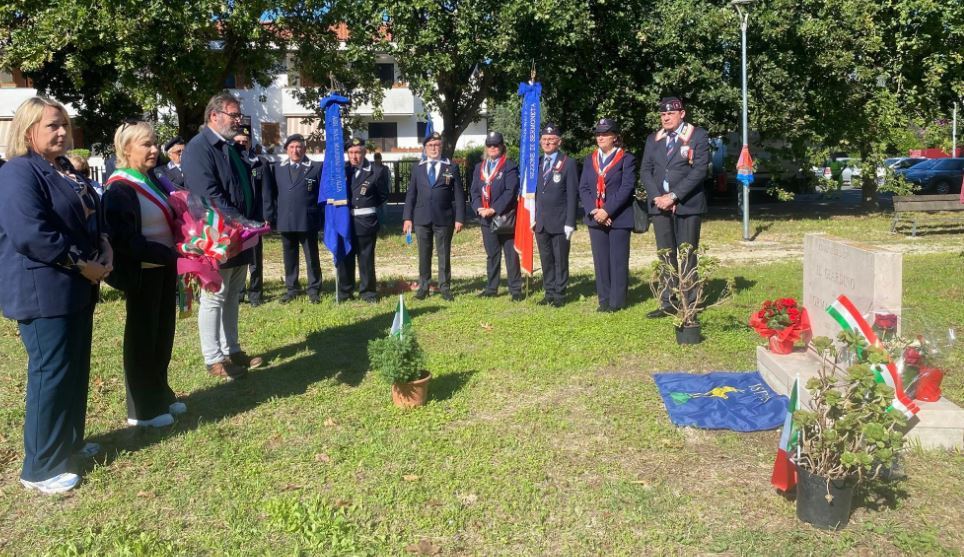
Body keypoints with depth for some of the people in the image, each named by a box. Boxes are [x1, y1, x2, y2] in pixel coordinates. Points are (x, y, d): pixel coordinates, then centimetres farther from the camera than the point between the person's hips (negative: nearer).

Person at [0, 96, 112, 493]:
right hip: (43, 291, -9)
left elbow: (93, 217, 20)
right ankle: (40, 468, 8)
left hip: (76, 287, 9)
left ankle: (68, 442, 33)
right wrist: (82, 263, -20)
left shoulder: (65, 171, 14)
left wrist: (104, 248, 0)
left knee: (75, 369, 17)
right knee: (51, 373, -4)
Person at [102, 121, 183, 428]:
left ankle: (160, 395, 31)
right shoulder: (120, 189, -16)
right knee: (142, 337, 3)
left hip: (164, 268, 8)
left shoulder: (153, 181, 11)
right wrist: (170, 254, -25)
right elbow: (127, 240, -24)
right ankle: (142, 409, 15)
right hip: (143, 273, -8)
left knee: (163, 333, 16)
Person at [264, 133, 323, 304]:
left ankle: (314, 290, 13)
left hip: (308, 221, -2)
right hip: (285, 221, 3)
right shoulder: (277, 169, 8)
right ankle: (291, 289, 21)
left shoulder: (316, 168, 1)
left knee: (312, 257, 5)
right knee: (289, 258, 11)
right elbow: (270, 195, 7)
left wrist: (322, 218, -6)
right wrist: (270, 217, 0)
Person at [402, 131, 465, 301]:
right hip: (421, 219, 2)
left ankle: (445, 288, 12)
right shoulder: (418, 169, 11)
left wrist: (459, 218, -5)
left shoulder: (452, 168, 5)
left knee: (444, 255, 4)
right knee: (424, 255, 7)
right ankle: (423, 287, 16)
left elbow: (459, 195, 2)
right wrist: (407, 217, 1)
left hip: (444, 218, -2)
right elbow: (410, 194, 9)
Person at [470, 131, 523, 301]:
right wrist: (479, 208, -8)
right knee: (492, 255, 12)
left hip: (505, 218, -5)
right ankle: (491, 288, 19)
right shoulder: (479, 167, 15)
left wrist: (494, 209, -18)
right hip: (486, 218, 5)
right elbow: (475, 191, 11)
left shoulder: (510, 167, -3)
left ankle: (515, 290, 6)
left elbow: (510, 191, -12)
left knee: (511, 255, 0)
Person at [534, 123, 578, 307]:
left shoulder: (568, 163, -3)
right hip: (541, 222, 5)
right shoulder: (537, 163, 12)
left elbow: (572, 195, -6)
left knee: (560, 260, 2)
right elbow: (534, 192, 14)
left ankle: (559, 295, 9)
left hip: (560, 222, -5)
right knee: (546, 260, 9)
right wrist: (533, 217, 6)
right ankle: (549, 293, 18)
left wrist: (570, 222, -12)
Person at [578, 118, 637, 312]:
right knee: (600, 260, 7)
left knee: (618, 260, -1)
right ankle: (604, 300, 14)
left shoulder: (626, 159, 0)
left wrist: (607, 211, -17)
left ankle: (617, 301, 6)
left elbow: (627, 188, -10)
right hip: (595, 218, 5)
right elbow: (583, 188, 8)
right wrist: (593, 211, -8)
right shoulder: (590, 160, 16)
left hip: (619, 218, -4)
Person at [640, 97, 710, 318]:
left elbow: (699, 170, -9)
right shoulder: (653, 139, 15)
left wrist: (674, 196, -15)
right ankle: (668, 303, 9)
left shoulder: (698, 136, 0)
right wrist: (656, 197, -7)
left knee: (686, 255, -1)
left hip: (687, 205, -4)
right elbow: (645, 171, 10)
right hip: (659, 205, 4)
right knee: (666, 256, 5)